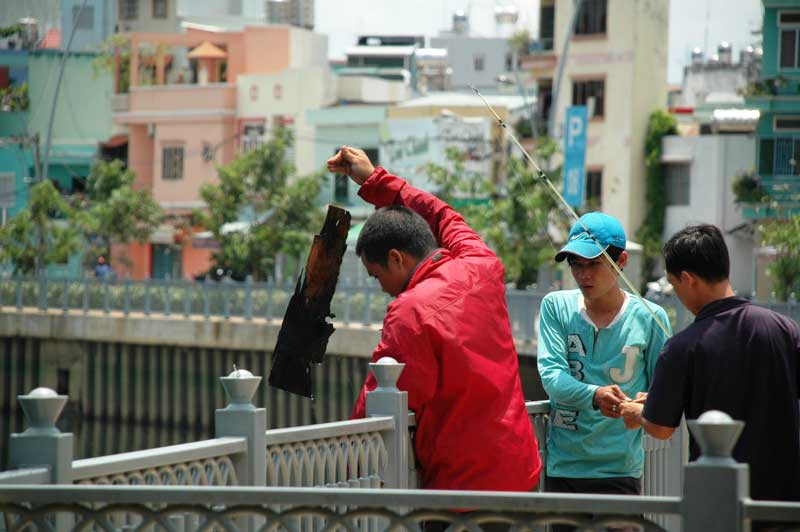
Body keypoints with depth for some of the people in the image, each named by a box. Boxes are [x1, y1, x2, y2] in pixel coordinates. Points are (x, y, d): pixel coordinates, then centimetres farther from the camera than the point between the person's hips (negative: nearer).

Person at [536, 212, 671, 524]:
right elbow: (551, 373, -9)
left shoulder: (649, 318, 0)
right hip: (562, 466, 2)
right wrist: (594, 396, -28)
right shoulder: (556, 307, 3)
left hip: (620, 469, -2)